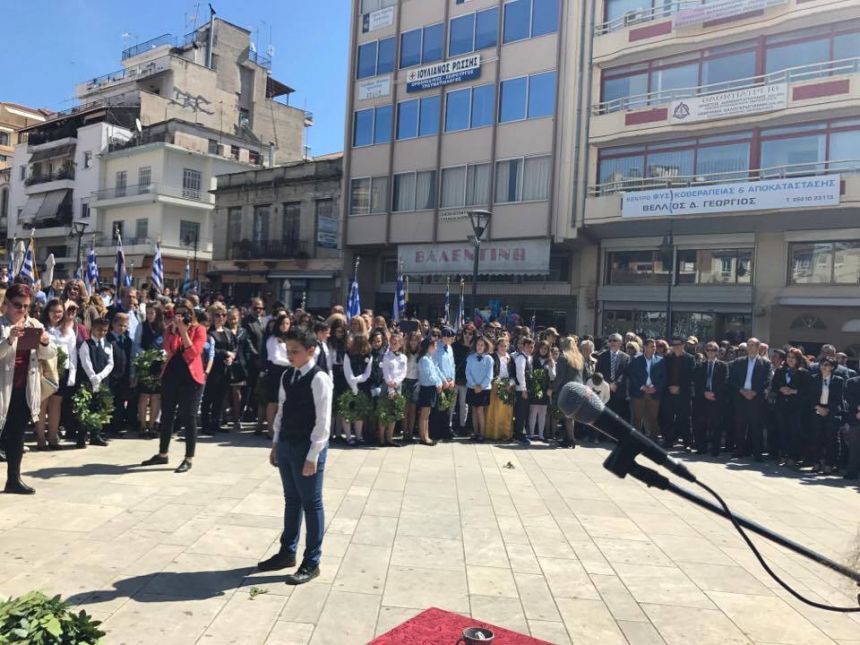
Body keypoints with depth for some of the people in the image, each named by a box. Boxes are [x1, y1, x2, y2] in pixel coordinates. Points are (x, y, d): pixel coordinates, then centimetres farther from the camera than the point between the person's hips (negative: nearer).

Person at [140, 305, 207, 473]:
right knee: (166, 415, 13)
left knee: (189, 418, -2)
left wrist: (184, 331, -18)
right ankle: (162, 454, 26)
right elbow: (169, 349, -10)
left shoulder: (199, 330, -6)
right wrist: (175, 329, -15)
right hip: (171, 375, 5)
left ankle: (189, 459, 6)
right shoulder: (171, 329, 7)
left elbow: (193, 353, -18)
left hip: (191, 377, -5)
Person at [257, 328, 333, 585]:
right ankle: (287, 553, 33)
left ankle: (311, 563, 15)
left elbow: (323, 421, -17)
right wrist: (276, 443, 12)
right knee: (292, 500, 19)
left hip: (308, 448, -7)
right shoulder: (287, 376, 7)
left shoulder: (319, 379, -16)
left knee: (311, 503, 4)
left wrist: (313, 456, -18)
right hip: (286, 445, 7)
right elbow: (282, 411, 14)